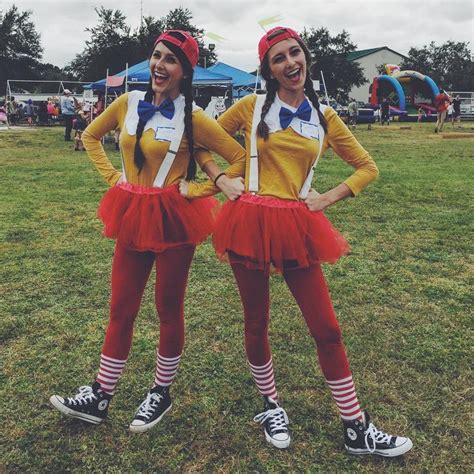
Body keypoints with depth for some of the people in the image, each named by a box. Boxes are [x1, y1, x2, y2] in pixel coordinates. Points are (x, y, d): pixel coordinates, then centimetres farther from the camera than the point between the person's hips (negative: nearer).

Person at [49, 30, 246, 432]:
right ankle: (100, 396, 23)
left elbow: (241, 158, -6)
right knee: (121, 309, 10)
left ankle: (161, 393, 27)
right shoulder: (129, 103, 3)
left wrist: (195, 188, -9)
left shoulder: (192, 117, -9)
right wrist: (112, 176, 7)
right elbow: (90, 136, 18)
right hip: (133, 216, 4)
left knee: (168, 308, 8)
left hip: (174, 218, -4)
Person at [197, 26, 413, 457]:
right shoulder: (252, 107, 3)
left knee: (327, 328, 2)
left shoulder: (324, 116, 8)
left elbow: (368, 167, 14)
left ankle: (357, 430, 16)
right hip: (251, 223, -1)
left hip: (299, 227, 1)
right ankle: (271, 406, 34)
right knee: (256, 323, 10)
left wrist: (329, 198, 1)